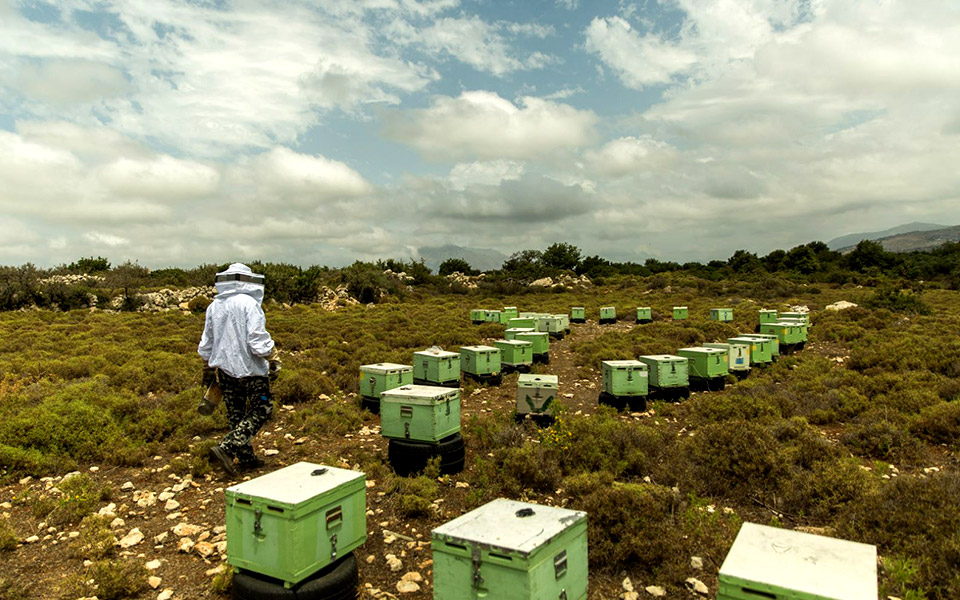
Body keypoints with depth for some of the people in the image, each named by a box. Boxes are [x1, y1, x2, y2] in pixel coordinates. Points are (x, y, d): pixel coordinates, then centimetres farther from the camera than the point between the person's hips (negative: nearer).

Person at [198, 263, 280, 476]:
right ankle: (225, 449, -9)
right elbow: (258, 339, -19)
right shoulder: (249, 304, -14)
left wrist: (208, 370, 25)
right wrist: (274, 359, -9)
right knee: (260, 411, 2)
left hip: (224, 369, 7)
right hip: (249, 369, -7)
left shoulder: (214, 306, 8)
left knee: (236, 414, 15)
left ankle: (245, 458, 23)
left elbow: (206, 344, 16)